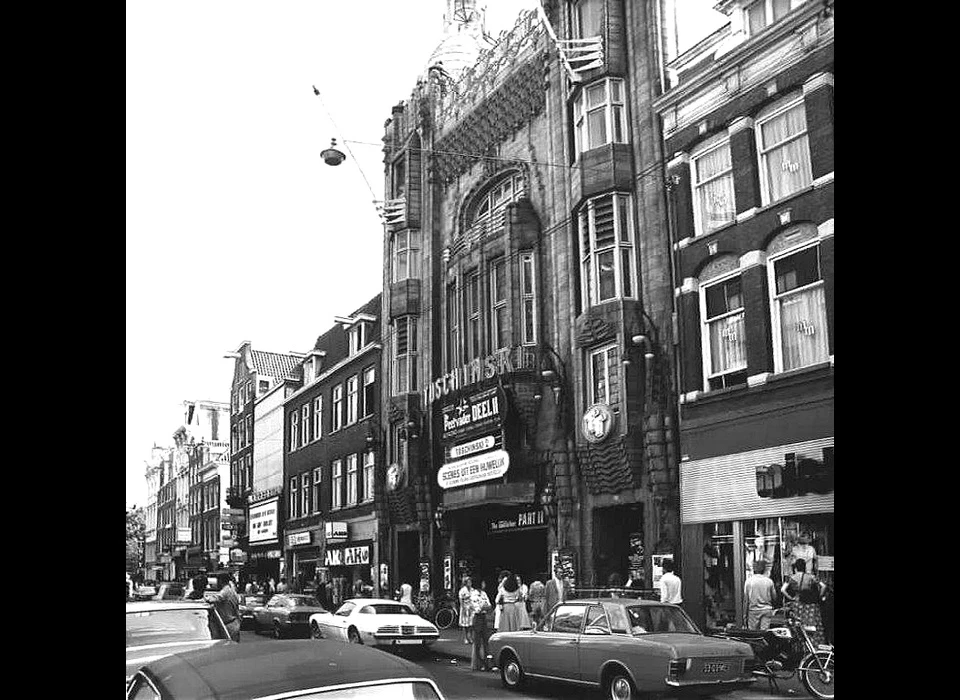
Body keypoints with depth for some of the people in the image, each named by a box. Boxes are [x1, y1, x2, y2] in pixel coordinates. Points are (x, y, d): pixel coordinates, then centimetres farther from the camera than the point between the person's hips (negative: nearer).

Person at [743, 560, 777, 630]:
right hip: (766, 610, 1)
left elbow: (746, 599, -3)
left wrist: (745, 614, 4)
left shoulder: (749, 581, -5)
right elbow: (774, 596, 8)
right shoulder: (769, 581, -2)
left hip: (753, 610, -1)